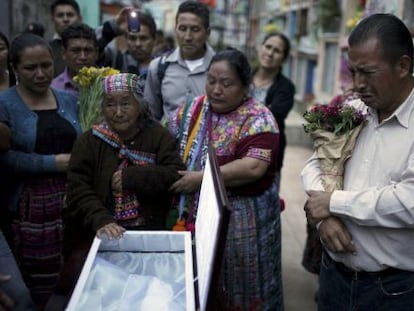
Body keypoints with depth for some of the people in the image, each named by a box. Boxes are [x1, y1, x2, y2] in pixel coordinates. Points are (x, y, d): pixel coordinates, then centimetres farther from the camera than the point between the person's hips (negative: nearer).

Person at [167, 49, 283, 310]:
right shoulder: (192, 110, 5)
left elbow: (254, 167, -25)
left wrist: (200, 178, -21)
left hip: (243, 219, -5)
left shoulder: (257, 118, -13)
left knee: (241, 285, 11)